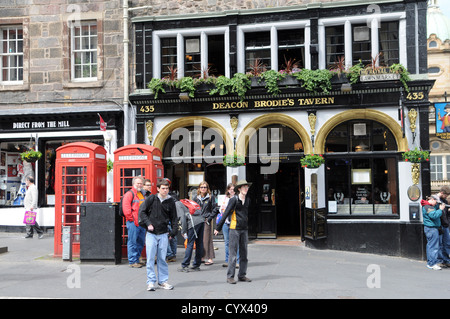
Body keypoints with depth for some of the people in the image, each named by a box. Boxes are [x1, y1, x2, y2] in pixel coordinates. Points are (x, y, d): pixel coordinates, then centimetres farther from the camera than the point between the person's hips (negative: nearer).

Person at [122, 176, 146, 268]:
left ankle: (136, 259, 22)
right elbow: (126, 209, -14)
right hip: (133, 223, -8)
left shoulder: (142, 194, 18)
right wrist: (132, 219, -14)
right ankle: (132, 261, 1)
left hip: (142, 222, 8)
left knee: (141, 242, 12)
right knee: (132, 242, -4)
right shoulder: (129, 194, -6)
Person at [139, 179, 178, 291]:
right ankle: (151, 282, 6)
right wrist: (148, 223, -9)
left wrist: (173, 232, 3)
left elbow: (174, 218, 10)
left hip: (164, 234, 1)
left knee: (162, 259, 6)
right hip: (151, 234, -1)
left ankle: (163, 281, 16)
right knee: (150, 259, -1)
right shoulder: (151, 199, -3)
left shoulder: (171, 202, 3)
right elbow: (142, 211, 2)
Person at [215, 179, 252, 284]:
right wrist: (218, 228, -5)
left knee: (244, 253, 9)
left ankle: (242, 275, 18)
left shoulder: (248, 200, 9)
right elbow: (226, 214, -6)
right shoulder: (234, 200, -7)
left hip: (244, 229, 6)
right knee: (233, 253, -4)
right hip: (235, 229, -5)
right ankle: (230, 276, 2)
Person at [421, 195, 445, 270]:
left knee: (430, 245, 14)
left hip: (432, 228, 11)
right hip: (431, 228, -11)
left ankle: (429, 263, 20)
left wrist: (440, 205, 7)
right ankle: (432, 264, -9)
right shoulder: (428, 207, -17)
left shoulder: (430, 206, 18)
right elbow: (434, 215, -25)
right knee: (434, 246, -10)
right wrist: (440, 209, -18)